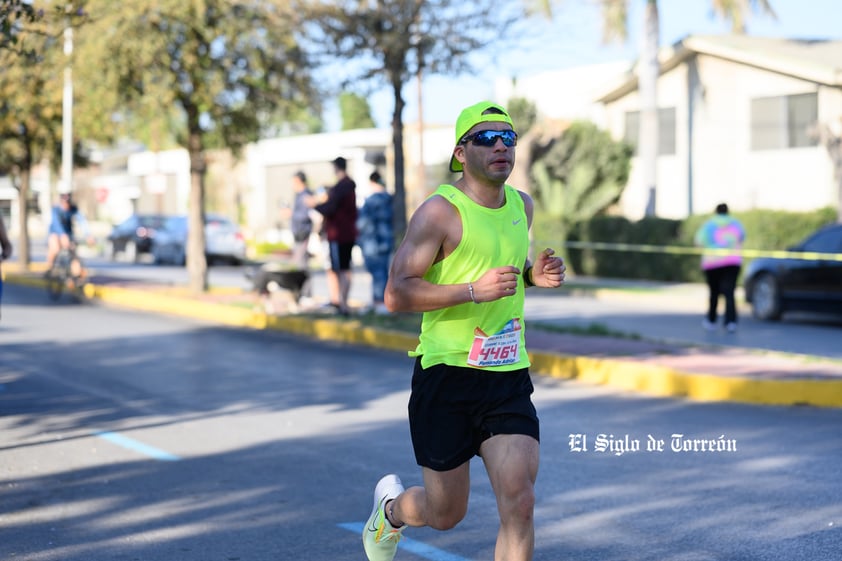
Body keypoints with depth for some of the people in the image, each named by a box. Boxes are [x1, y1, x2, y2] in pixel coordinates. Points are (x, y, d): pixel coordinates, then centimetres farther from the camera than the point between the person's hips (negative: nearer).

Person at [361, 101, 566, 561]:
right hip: (447, 375, -5)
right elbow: (396, 295, -16)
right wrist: (474, 290, -26)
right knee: (446, 514, 8)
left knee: (519, 503, -11)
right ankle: (391, 507, 44)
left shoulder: (522, 206, 9)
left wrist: (534, 275, 6)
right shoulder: (441, 211, -12)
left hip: (509, 375, 5)